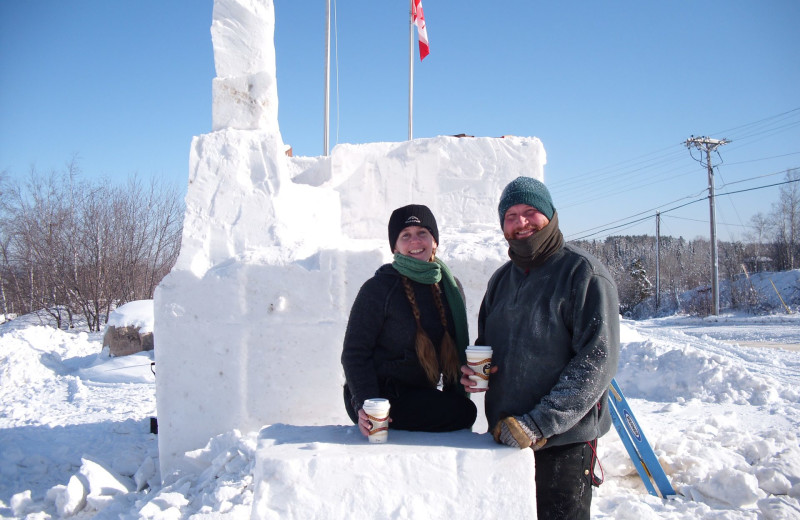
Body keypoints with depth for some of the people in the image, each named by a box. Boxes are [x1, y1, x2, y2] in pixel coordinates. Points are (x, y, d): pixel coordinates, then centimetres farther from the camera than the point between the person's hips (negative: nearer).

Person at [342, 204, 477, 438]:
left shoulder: (450, 287, 9)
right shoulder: (378, 288, -9)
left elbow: (455, 350, 18)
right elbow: (354, 353, -10)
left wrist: (457, 391, 4)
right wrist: (365, 406, -23)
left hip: (423, 394, 6)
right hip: (384, 397, -6)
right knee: (464, 412, -23)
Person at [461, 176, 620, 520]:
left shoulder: (584, 273, -10)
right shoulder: (501, 279, 11)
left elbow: (597, 360, -18)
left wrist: (538, 422, -22)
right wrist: (471, 369, -1)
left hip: (563, 442, -6)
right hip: (504, 439, 6)